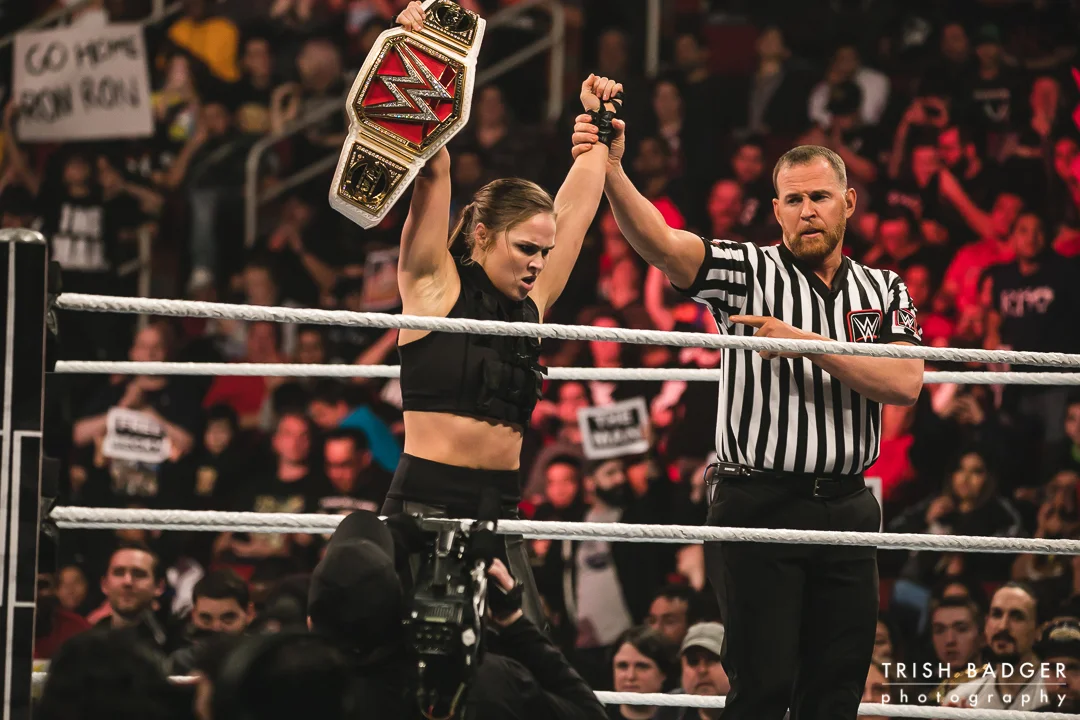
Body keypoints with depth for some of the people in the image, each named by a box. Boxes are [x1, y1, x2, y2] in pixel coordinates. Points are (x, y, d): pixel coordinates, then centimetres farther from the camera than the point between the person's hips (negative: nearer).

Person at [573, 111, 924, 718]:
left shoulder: (884, 290, 11)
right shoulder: (748, 272, 0)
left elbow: (905, 383, -4)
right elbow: (660, 242, -17)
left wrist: (806, 343, -13)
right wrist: (612, 171, -34)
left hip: (847, 507, 4)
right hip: (759, 504, -4)